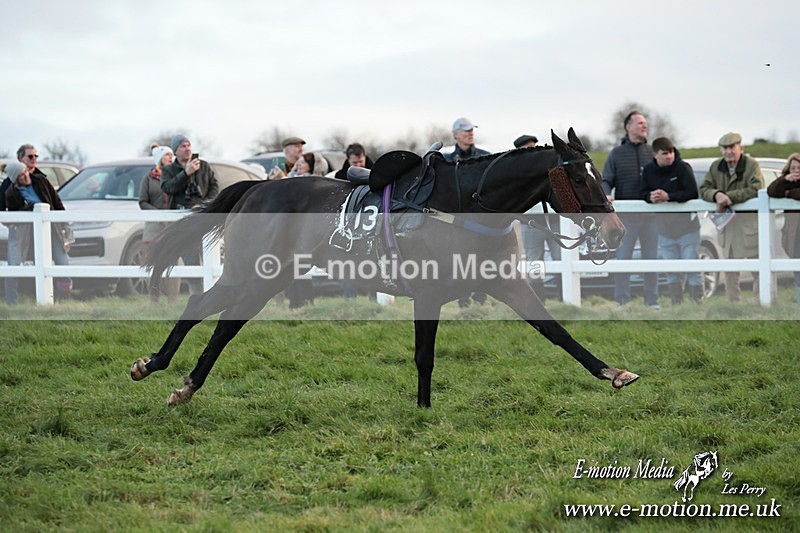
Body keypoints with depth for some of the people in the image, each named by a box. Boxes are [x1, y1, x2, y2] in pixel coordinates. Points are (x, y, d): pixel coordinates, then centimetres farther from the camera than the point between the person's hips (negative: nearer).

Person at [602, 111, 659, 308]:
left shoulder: (652, 152, 8)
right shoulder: (617, 153, 6)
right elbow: (606, 180, 4)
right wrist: (606, 194, -17)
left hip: (650, 213, 1)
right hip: (626, 215, -1)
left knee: (651, 257, 5)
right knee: (622, 257, -3)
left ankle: (652, 300, 12)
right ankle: (622, 301, 3)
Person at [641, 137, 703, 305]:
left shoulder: (683, 167, -12)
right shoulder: (649, 170, 1)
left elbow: (692, 193, -18)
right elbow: (643, 193, 6)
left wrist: (668, 196, -25)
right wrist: (651, 197, -17)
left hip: (687, 227, -4)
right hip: (665, 229, 4)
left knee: (692, 268, -3)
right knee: (672, 272, 9)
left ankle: (698, 302, 4)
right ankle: (676, 304, 16)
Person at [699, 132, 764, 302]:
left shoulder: (752, 165, -8)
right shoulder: (716, 167, 8)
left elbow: (756, 189, -21)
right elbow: (704, 189, 3)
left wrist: (729, 197, -24)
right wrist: (717, 195, -21)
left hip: (750, 223, -5)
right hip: (727, 224, 5)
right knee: (730, 270, 11)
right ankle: (733, 304, 18)